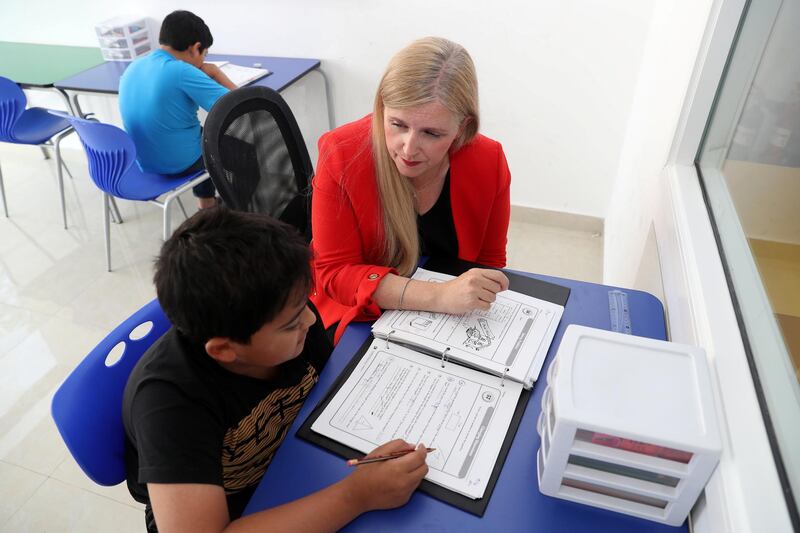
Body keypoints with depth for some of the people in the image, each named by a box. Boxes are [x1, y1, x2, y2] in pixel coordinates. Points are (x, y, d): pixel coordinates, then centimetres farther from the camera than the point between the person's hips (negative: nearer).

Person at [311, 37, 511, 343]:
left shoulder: (489, 163, -13)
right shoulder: (341, 156, -21)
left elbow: (489, 260, 3)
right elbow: (334, 272, -20)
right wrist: (439, 296, -32)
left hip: (454, 323, 3)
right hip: (360, 316, -2)